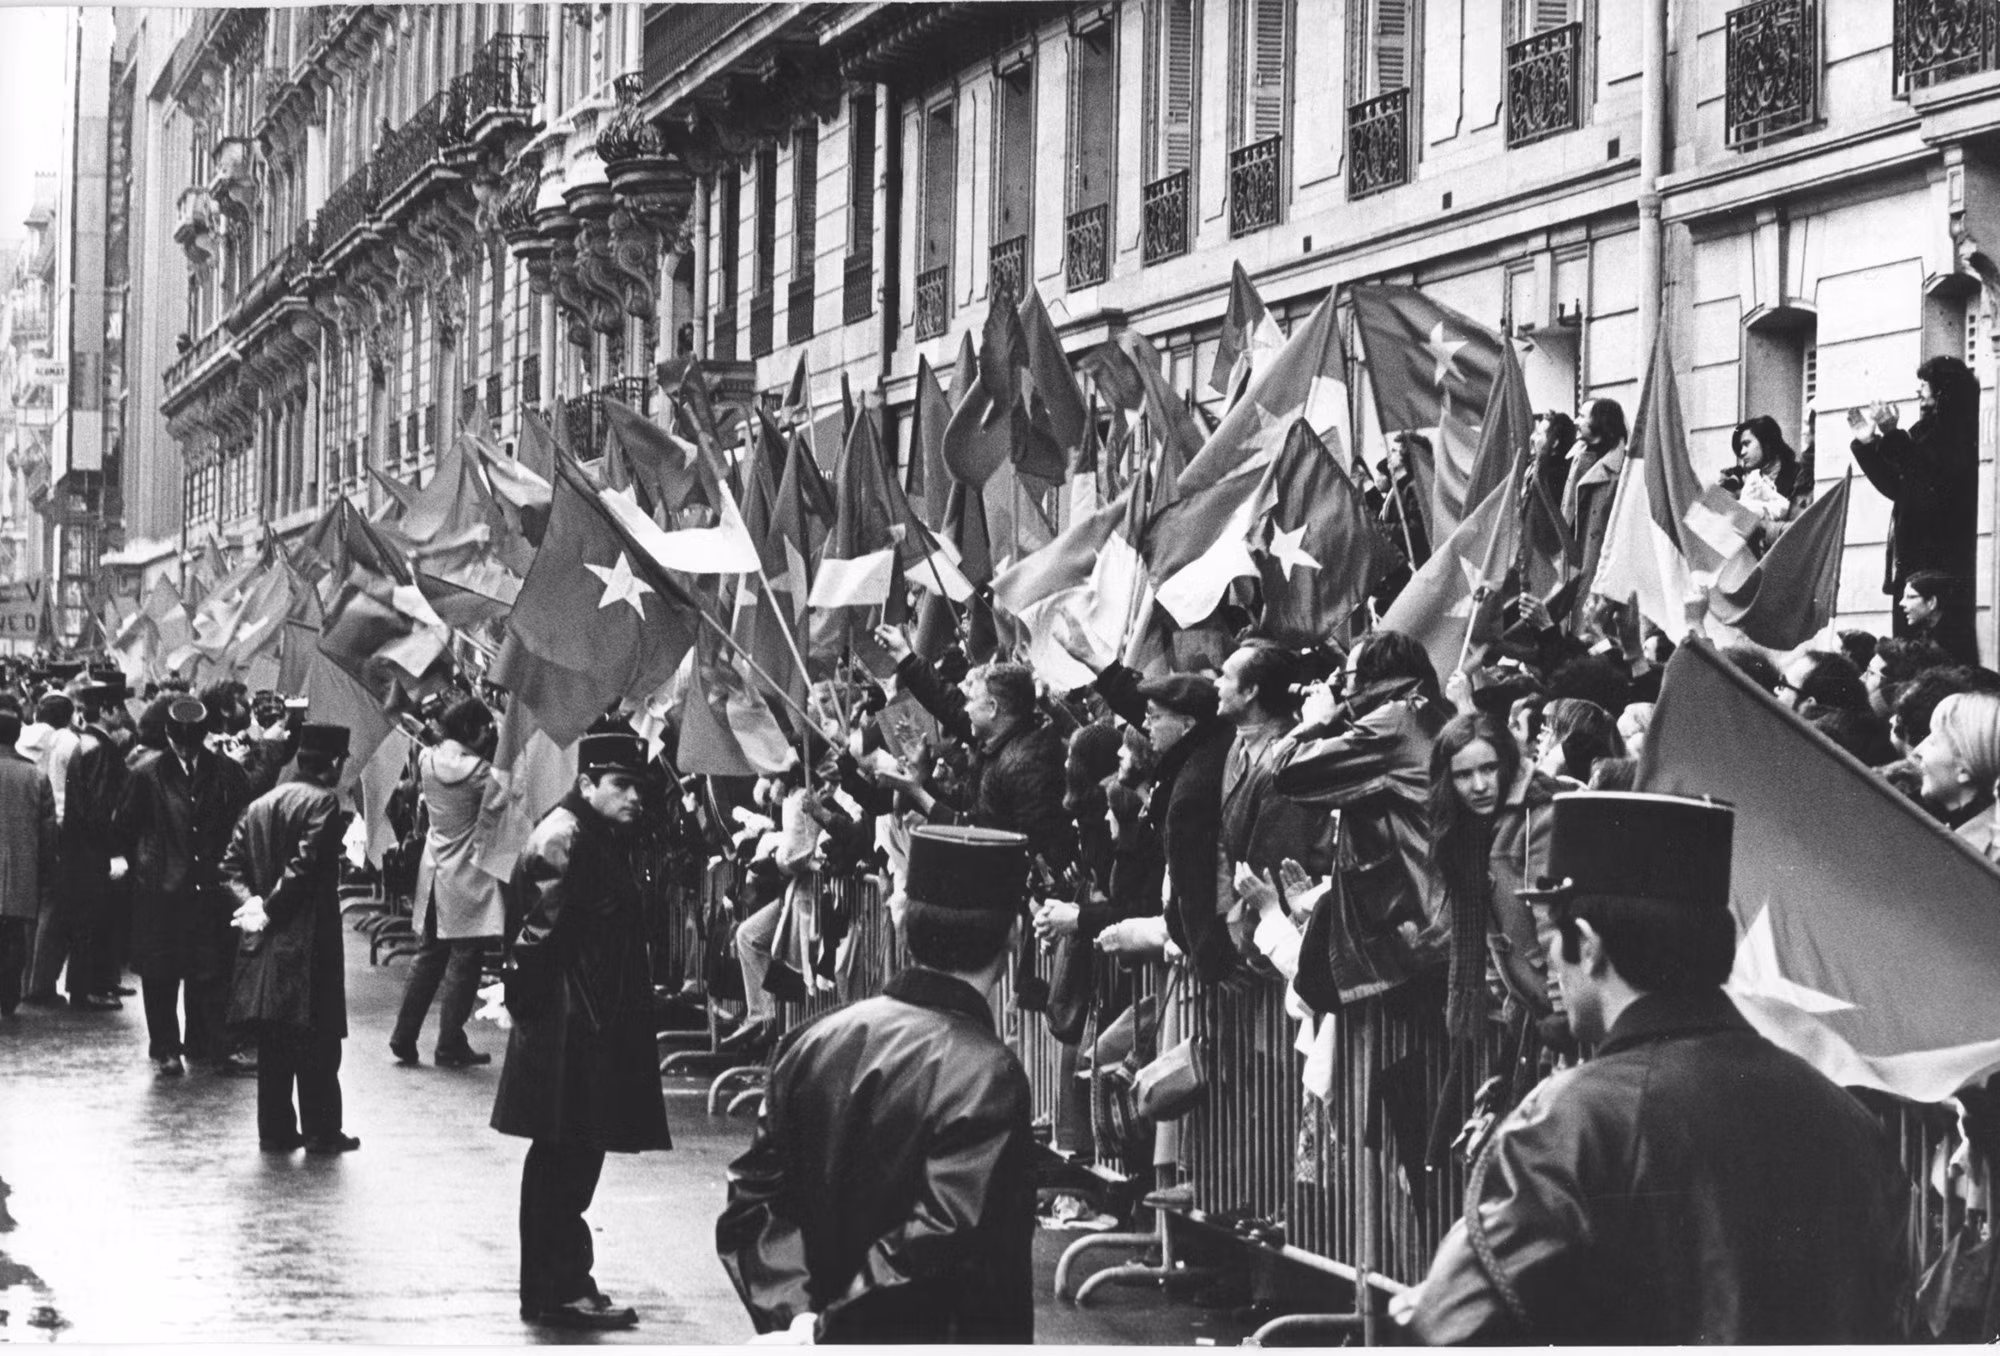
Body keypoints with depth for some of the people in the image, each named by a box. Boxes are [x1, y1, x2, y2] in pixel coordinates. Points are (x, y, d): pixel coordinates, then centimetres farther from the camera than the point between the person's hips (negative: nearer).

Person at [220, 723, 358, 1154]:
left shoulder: (260, 805, 12)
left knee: (273, 1042, 10)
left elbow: (231, 864, 6)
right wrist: (270, 908, -11)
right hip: (309, 938, -6)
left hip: (263, 940, 7)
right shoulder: (323, 803, -10)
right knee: (317, 1039, 1)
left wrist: (251, 901, -5)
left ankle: (275, 1130, 13)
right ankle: (320, 1131, 3)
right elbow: (304, 866, -19)